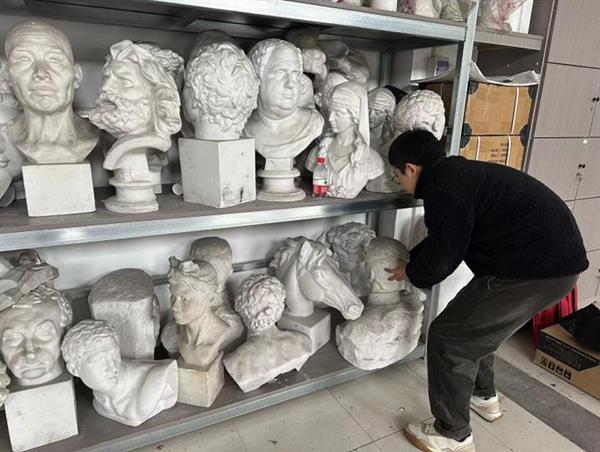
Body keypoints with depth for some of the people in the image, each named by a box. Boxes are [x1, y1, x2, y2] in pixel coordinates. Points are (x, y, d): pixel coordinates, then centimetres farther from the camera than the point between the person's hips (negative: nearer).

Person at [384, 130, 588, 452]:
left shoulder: (443, 187, -18)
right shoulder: (458, 172, 14)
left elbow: (441, 258, -15)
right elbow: (444, 239, 24)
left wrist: (411, 272, 5)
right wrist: (411, 260, 26)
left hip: (536, 268, -10)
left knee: (448, 338, 0)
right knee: (476, 323, 26)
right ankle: (484, 396, 45)